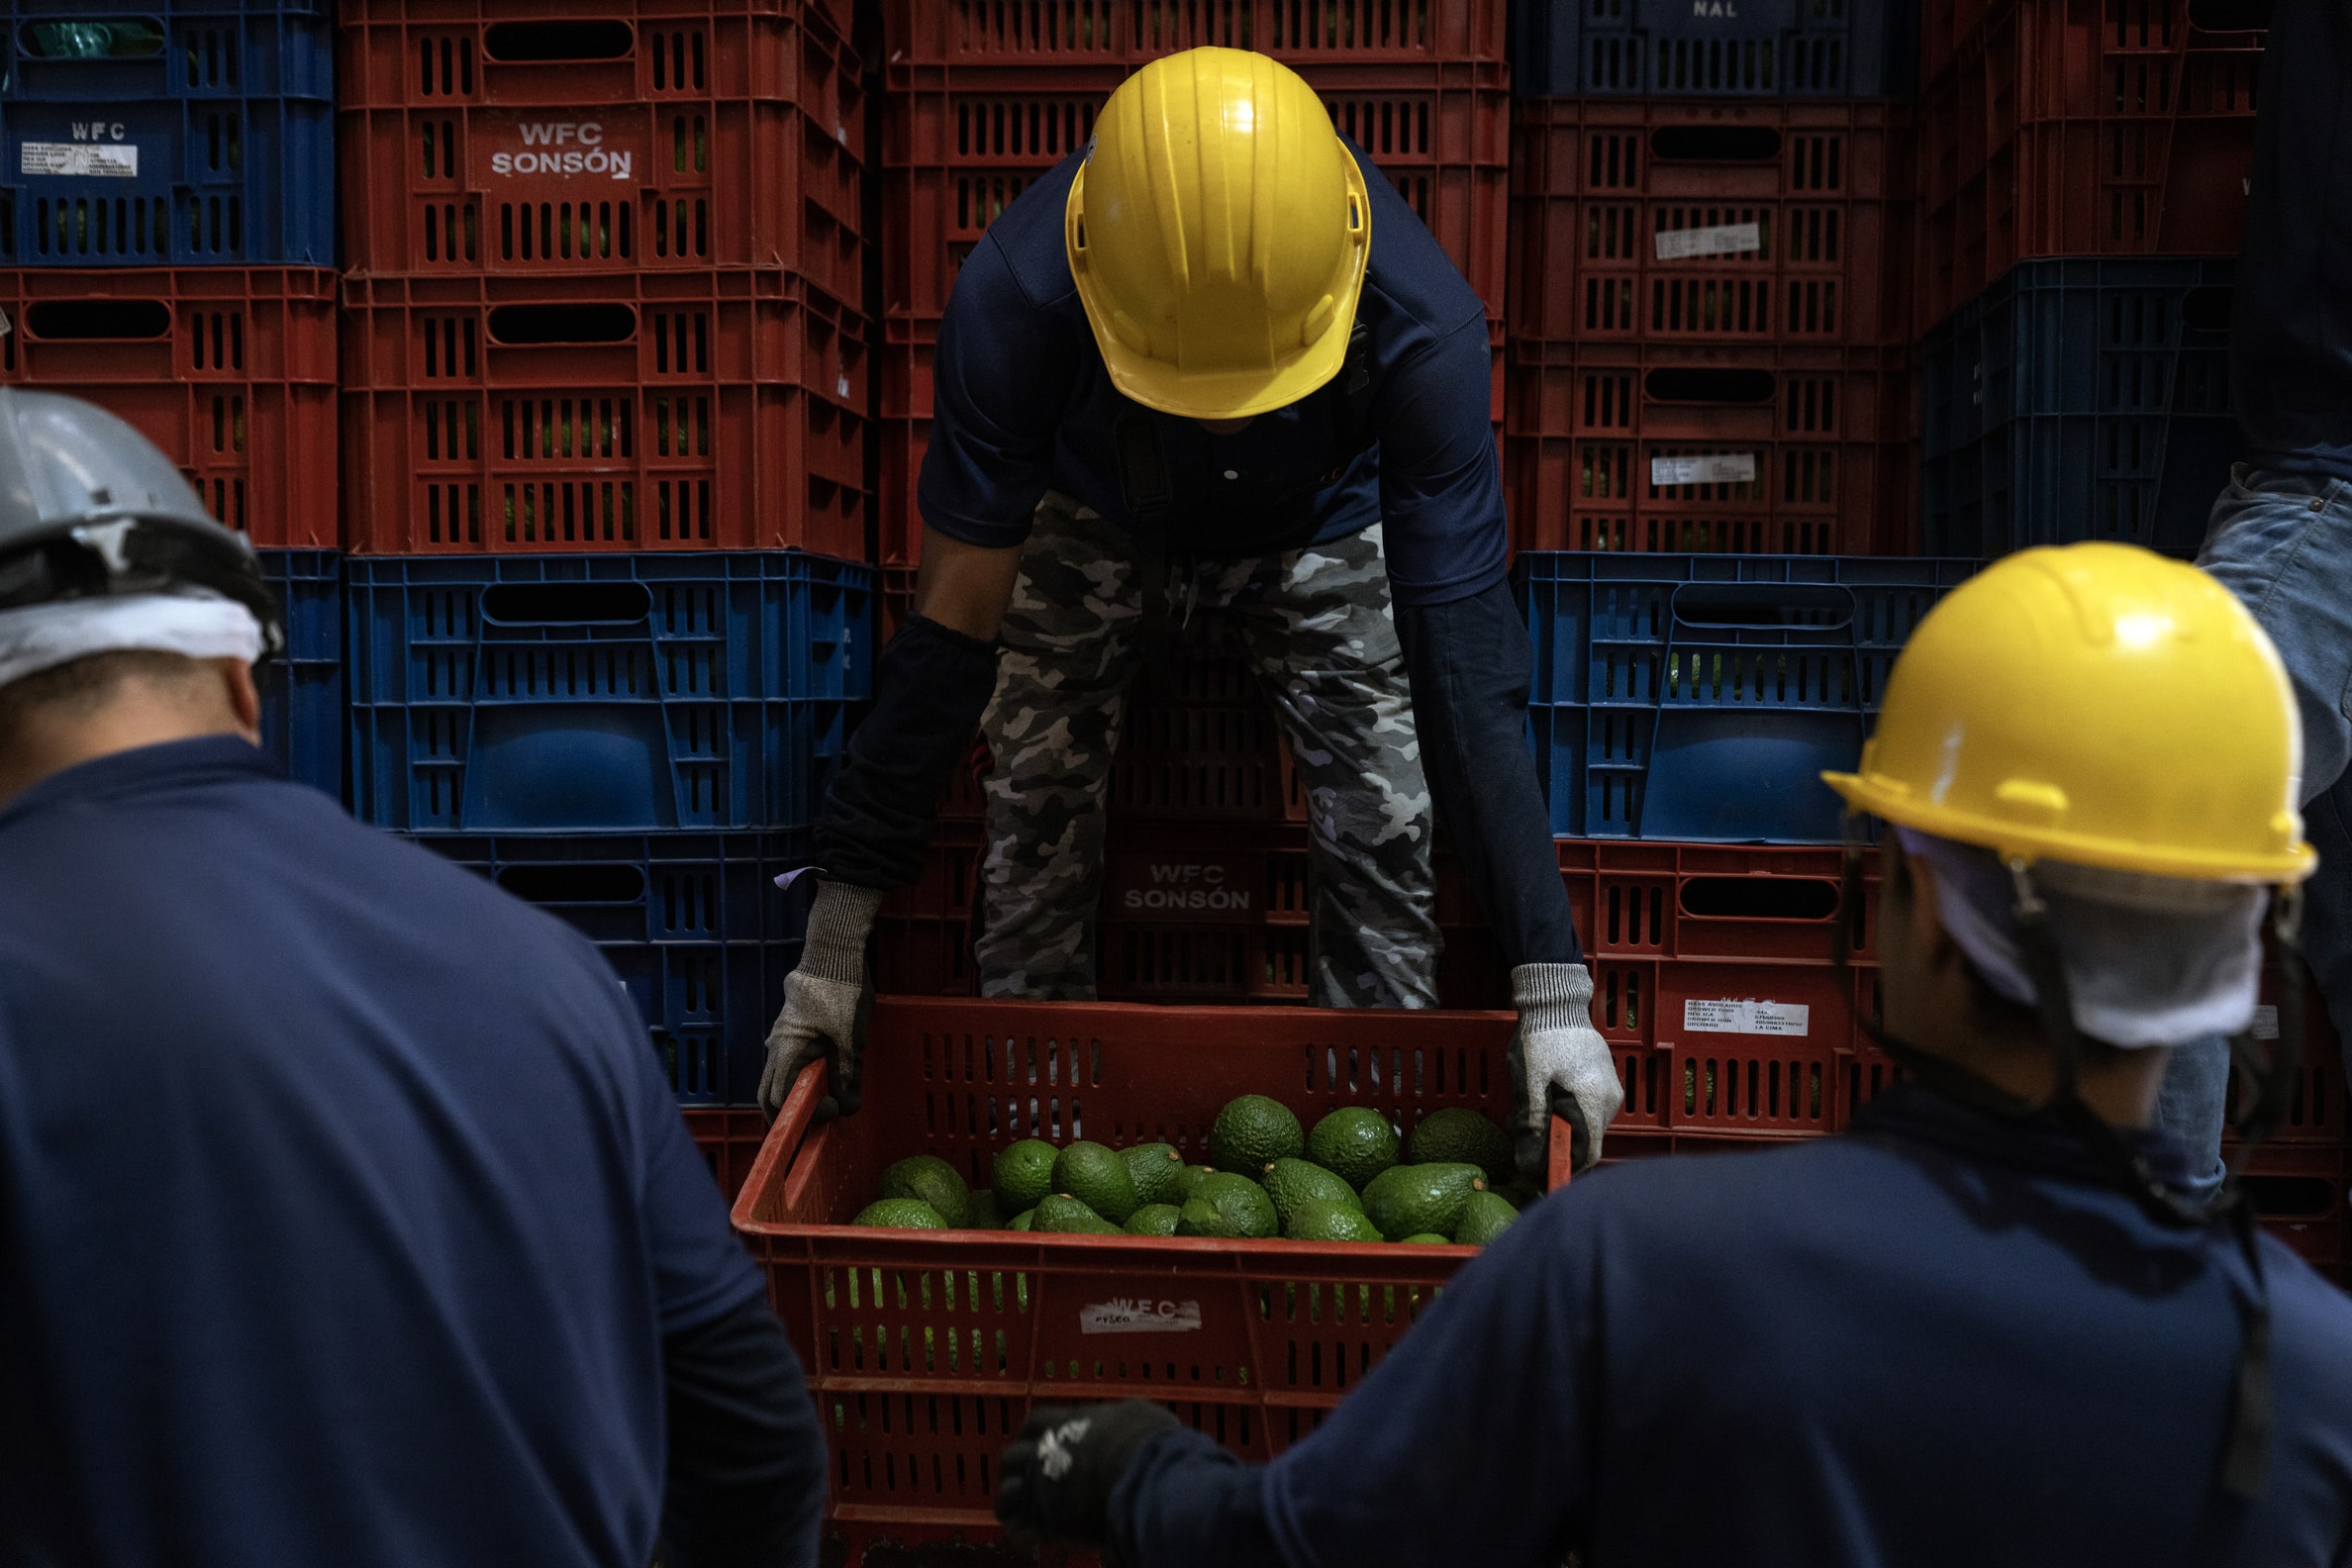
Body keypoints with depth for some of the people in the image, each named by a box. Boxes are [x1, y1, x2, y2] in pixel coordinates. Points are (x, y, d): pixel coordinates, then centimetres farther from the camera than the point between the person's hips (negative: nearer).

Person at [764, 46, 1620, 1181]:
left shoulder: (1422, 324, -40)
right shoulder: (1014, 299, -39)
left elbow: (1463, 671, -36)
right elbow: (953, 628, -31)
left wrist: (1552, 990, -37)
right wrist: (834, 945, -28)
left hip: (1325, 530, 0)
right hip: (1099, 523, 1)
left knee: (1383, 836, -9)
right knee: (1034, 820, -5)